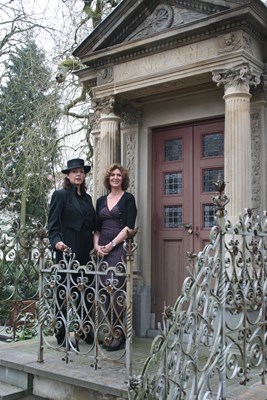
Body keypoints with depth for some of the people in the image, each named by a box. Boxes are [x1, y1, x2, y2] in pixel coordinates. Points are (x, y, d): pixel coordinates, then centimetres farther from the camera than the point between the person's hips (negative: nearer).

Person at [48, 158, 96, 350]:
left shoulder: (87, 198, 18)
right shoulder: (61, 195, 0)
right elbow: (53, 225, -6)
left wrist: (94, 246, 10)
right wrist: (57, 242, -23)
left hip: (86, 252, 6)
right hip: (68, 250, -5)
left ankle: (82, 332, 16)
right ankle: (63, 336, 9)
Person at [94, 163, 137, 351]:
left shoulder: (128, 198, 2)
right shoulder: (101, 201, 17)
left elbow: (129, 227, -6)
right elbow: (97, 228, 16)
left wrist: (111, 244, -12)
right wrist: (97, 245, -2)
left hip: (120, 248, -5)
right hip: (102, 250, 5)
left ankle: (119, 335, -3)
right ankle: (112, 331, 12)